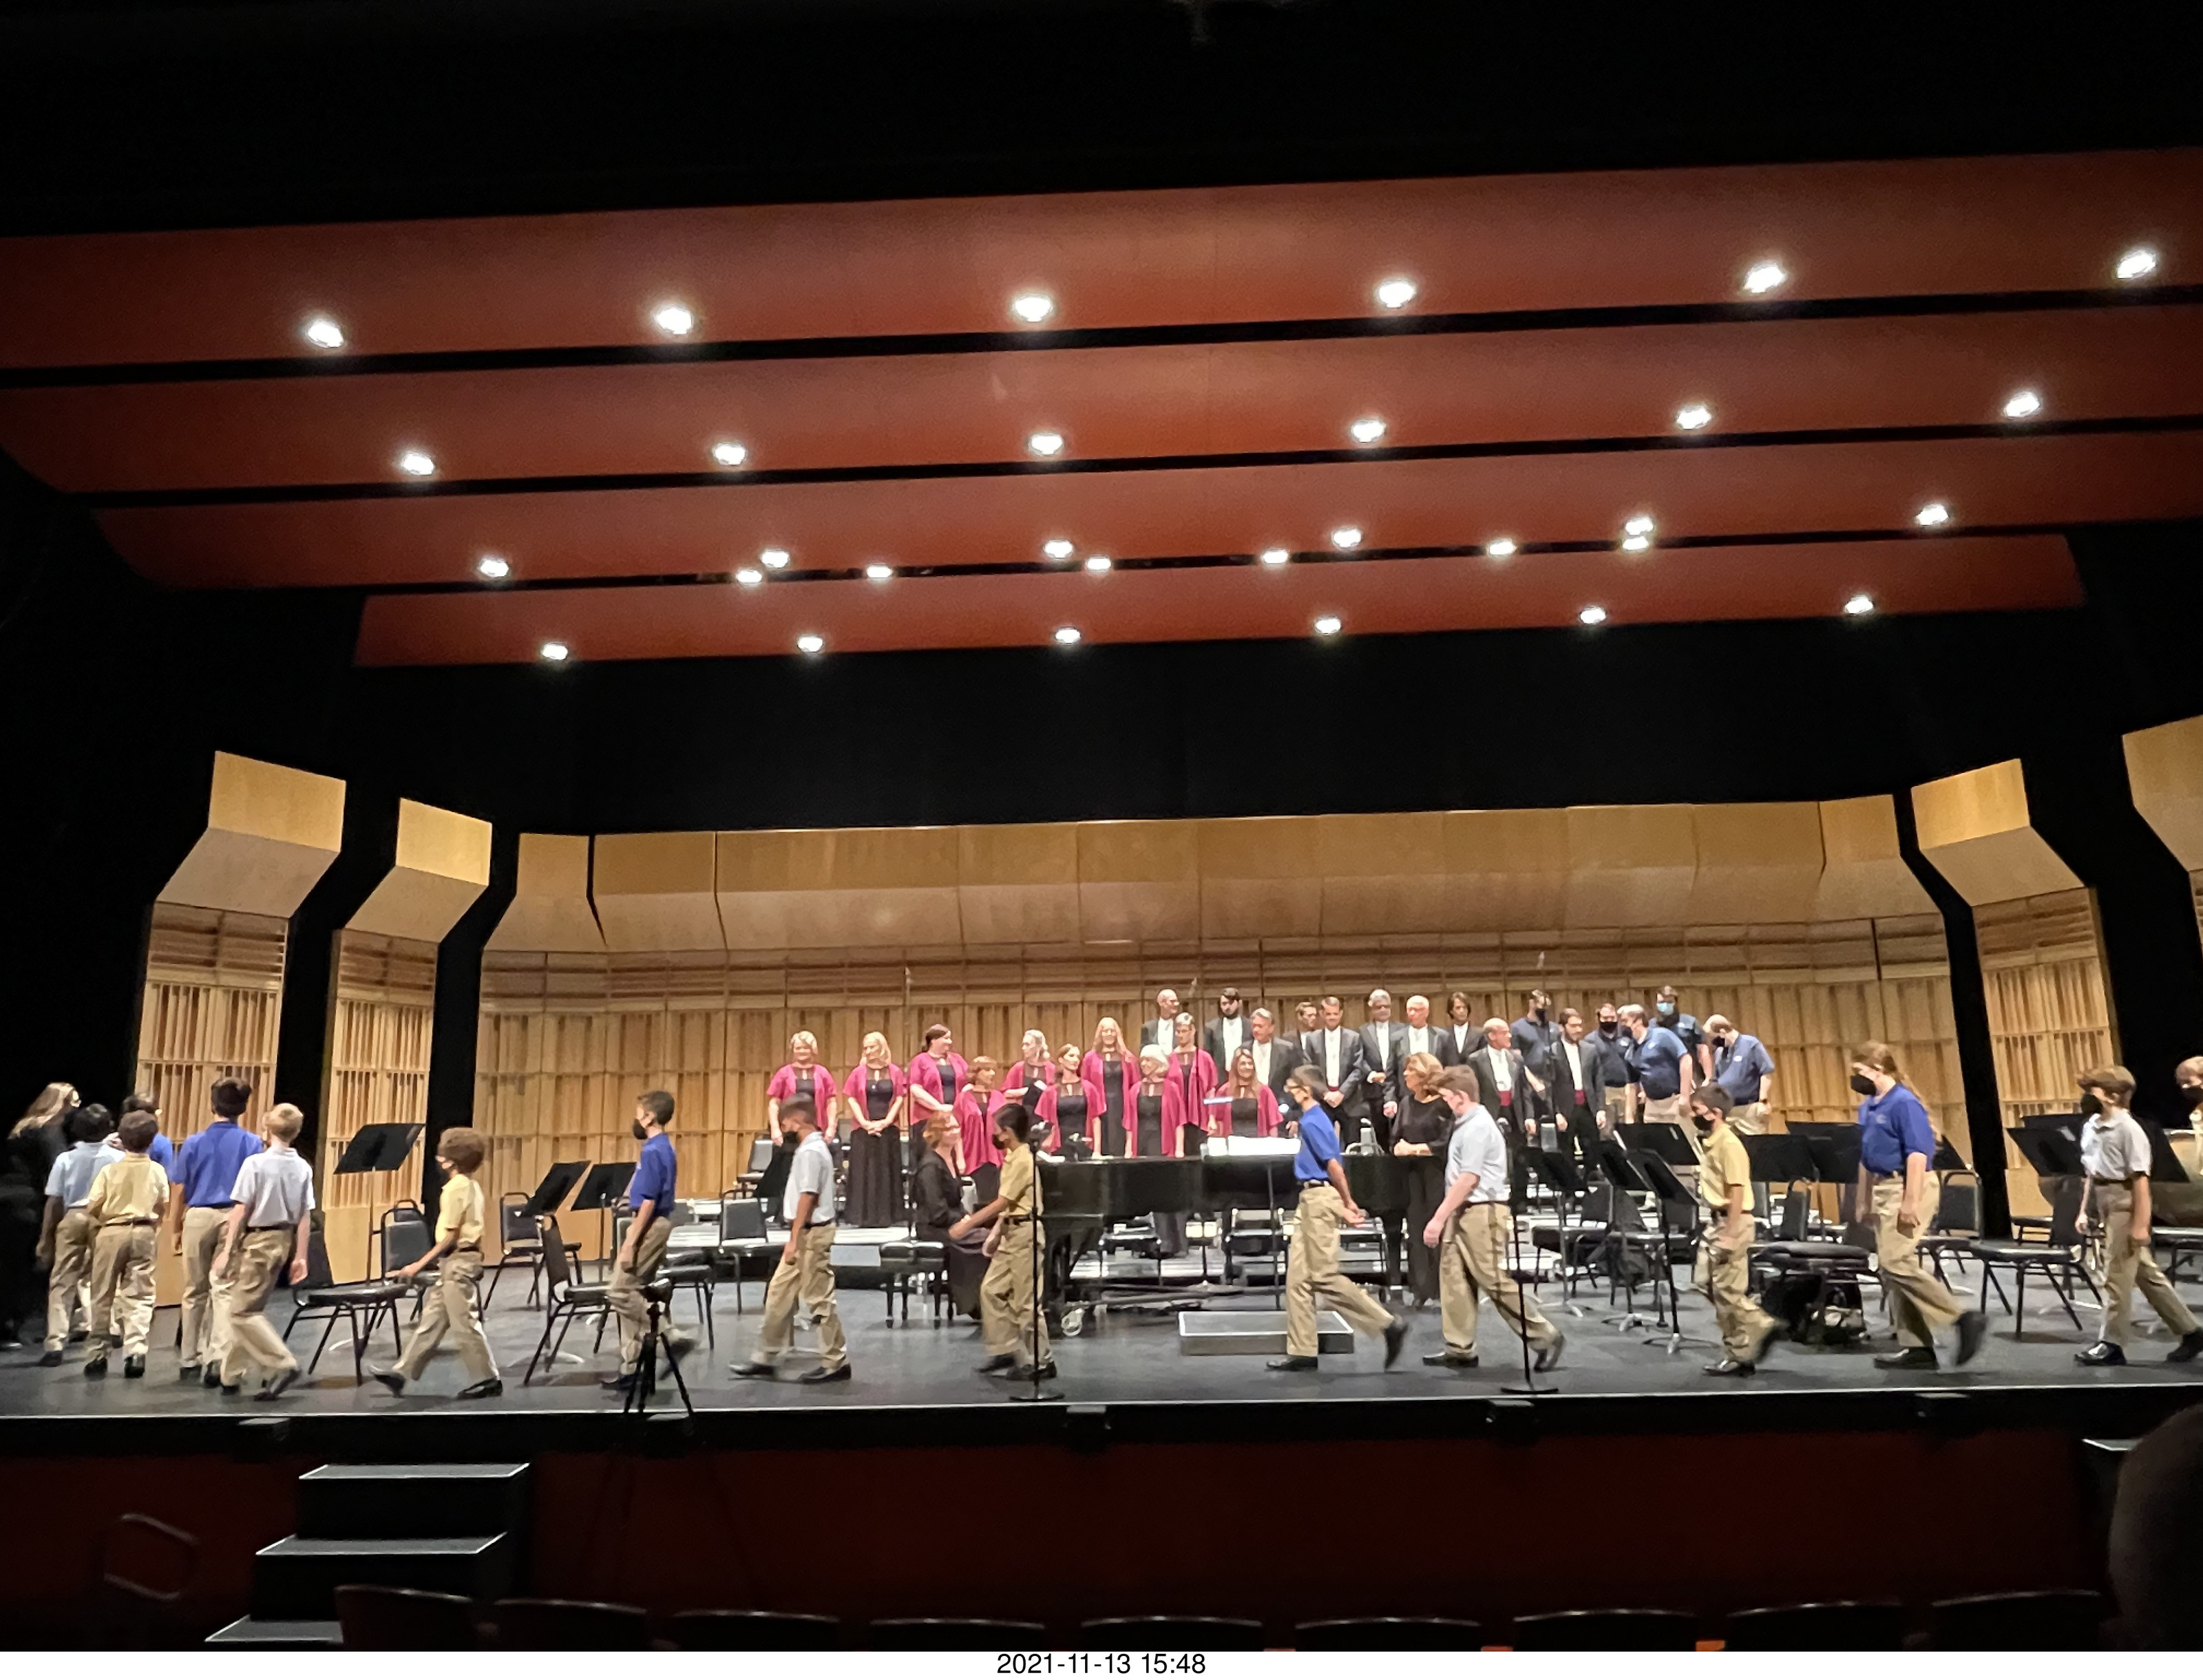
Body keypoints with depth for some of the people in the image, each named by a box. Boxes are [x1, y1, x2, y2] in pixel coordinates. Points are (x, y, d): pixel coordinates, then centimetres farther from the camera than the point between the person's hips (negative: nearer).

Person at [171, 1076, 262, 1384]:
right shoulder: (251, 1143, -3)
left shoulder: (194, 1142, 1)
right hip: (235, 1219, -1)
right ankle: (218, 1360, -12)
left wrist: (176, 1229, 12)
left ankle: (190, 1360, 25)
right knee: (225, 1290, -2)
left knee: (195, 1291, 14)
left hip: (198, 1218, 2)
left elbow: (181, 1191, 2)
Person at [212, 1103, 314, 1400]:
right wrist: (300, 1256, 7)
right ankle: (230, 1376, 25)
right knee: (249, 1308, 17)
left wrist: (227, 1250, -6)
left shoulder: (255, 1162, -12)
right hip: (284, 1241, 6)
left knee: (243, 1312, 0)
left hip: (258, 1240, -6)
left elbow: (241, 1209, -12)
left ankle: (283, 1365, -9)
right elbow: (305, 1216, 2)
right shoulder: (303, 1168, 2)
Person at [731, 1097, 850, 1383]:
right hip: (806, 1233, 10)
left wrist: (794, 1239, -19)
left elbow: (807, 1198, -21)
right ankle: (766, 1358, 21)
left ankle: (836, 1362, 6)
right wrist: (795, 1237, 18)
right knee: (779, 1292, 13)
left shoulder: (810, 1152, -17)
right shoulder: (813, 1148, 13)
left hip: (811, 1233, -10)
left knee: (819, 1298, -3)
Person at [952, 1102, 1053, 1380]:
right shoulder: (1013, 1157, 12)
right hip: (1011, 1233, 10)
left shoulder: (1022, 1160, -18)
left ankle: (1041, 1362, 7)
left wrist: (968, 1224, -16)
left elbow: (1001, 1202, -20)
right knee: (991, 1290, 10)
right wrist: (995, 1232, 11)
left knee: (1025, 1301, -3)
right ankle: (1005, 1352, 18)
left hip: (1024, 1233, -10)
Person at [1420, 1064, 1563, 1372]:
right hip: (1463, 1212, 10)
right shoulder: (1466, 1124, 13)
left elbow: (1468, 1179, -20)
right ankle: (1460, 1349, 13)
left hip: (1482, 1211, -10)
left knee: (1496, 1281, -4)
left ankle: (1545, 1337, 7)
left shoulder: (1478, 1126, -16)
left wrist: (1438, 1218, -19)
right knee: (1454, 1278, 7)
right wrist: (1446, 1217, 15)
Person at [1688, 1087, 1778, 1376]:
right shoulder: (1707, 1142, 9)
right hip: (1714, 1220, 10)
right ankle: (1761, 1327, 23)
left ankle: (1740, 1356, 11)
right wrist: (1717, 1229, 18)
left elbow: (1737, 1192, -21)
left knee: (1727, 1290, -1)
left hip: (1732, 1222, -10)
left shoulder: (1729, 1145, -19)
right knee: (1707, 1283, 13)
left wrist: (1730, 1236, -22)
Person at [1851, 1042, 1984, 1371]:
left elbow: (1918, 1153, -19)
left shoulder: (1904, 1103, -14)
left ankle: (1964, 1319, -3)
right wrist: (1863, 1201, 19)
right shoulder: (1868, 1106, 12)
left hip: (1906, 1187, -9)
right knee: (1889, 1267, 7)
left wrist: (1910, 1202, -22)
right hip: (1882, 1190, 9)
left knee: (1896, 1262, -15)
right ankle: (1917, 1347, 12)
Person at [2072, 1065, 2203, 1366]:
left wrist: (2140, 1224, -19)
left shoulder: (2128, 1129, -16)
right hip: (2104, 1202, 8)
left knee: (2116, 1275, -2)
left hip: (2124, 1203, -8)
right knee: (2146, 1273, 15)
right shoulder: (2092, 1126, 8)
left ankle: (2112, 1344, 6)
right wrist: (2085, 1211, 14)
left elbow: (2140, 1179, -18)